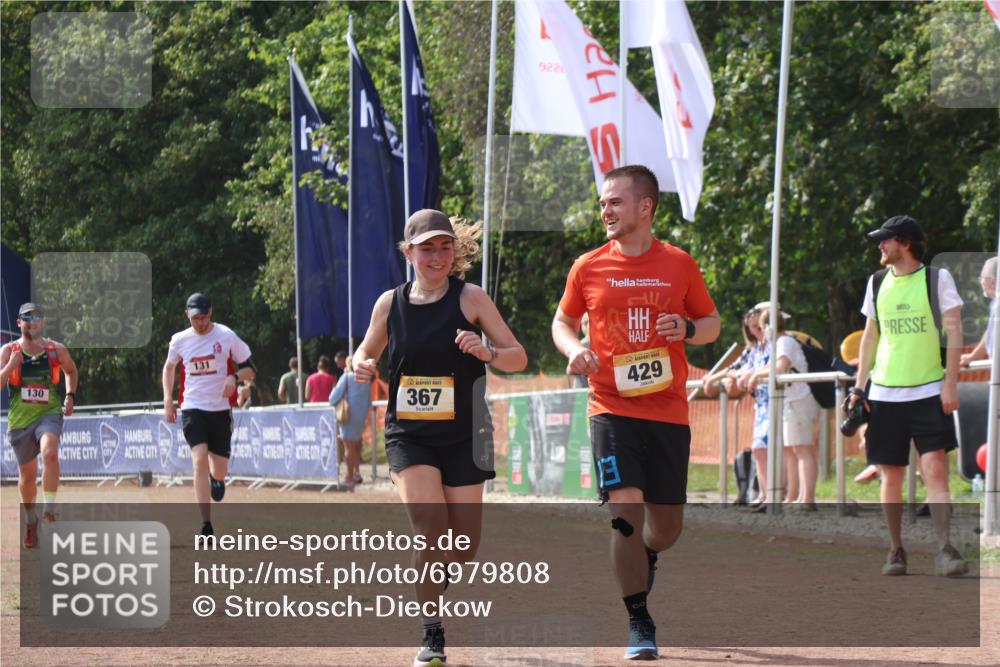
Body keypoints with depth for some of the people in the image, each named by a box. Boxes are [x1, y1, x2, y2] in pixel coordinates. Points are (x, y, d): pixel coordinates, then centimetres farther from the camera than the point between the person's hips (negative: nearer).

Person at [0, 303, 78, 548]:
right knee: (27, 474, 10)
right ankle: (31, 520, 32)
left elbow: (71, 370, 22)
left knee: (49, 453, -31)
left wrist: (70, 396, 9)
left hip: (49, 413, -1)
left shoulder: (56, 350, 3)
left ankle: (49, 509, -25)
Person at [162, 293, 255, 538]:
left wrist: (235, 377, -20)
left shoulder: (226, 336, -4)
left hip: (221, 409, 0)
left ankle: (216, 478, 46)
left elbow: (250, 369, 2)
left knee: (219, 471, 4)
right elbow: (169, 367, 21)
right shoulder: (179, 340, 2)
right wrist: (168, 401, 11)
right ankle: (206, 525, -20)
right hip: (193, 408, 0)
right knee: (199, 461, -18)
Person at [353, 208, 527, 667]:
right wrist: (362, 366, -6)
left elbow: (518, 358, -4)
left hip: (462, 436, 0)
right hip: (408, 436, 0)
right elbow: (367, 350, 18)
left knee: (464, 546, 2)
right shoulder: (390, 303, 3)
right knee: (431, 528, -20)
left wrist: (487, 352, -26)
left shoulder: (471, 299, -4)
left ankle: (437, 584, 39)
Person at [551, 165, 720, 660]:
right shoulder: (588, 267, 3)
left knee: (666, 525, 6)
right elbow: (563, 322, 16)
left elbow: (712, 323, 13)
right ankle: (639, 624, -6)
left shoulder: (679, 264, 3)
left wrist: (688, 329, -10)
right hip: (612, 409, -1)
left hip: (668, 411, 1)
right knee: (626, 508, -15)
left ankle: (643, 562, 43)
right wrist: (574, 350, -6)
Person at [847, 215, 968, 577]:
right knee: (891, 475, 5)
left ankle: (944, 548, -15)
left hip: (929, 392, -4)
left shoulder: (937, 278, -2)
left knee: (935, 468, -14)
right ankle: (896, 551, 14)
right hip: (885, 394, 4)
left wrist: (950, 384, -11)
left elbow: (953, 331, -3)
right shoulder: (878, 283, 10)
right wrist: (859, 387, 12)